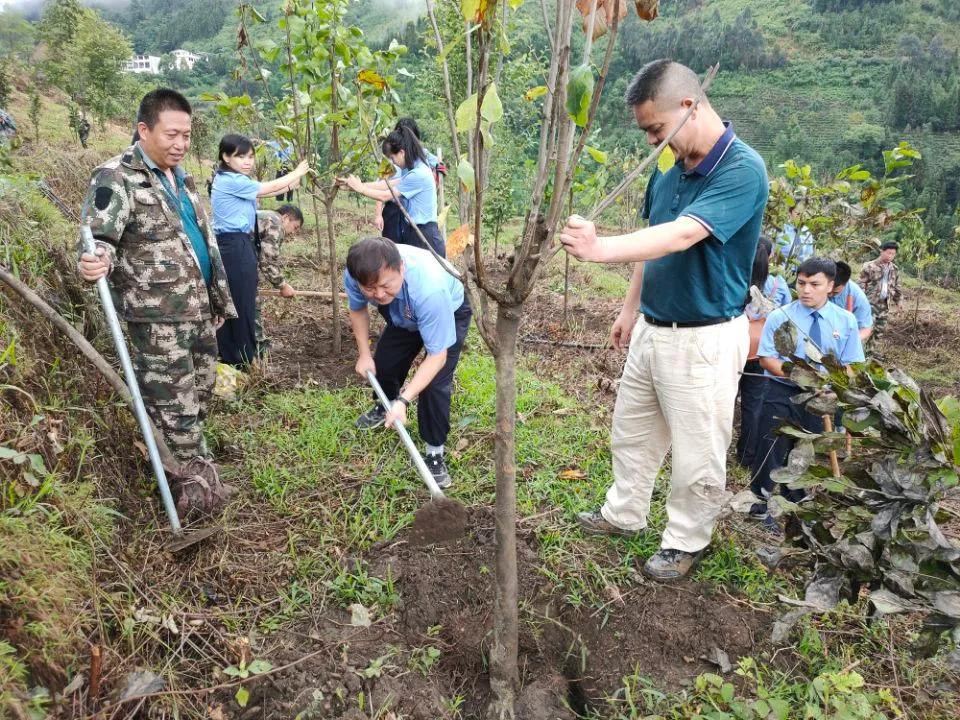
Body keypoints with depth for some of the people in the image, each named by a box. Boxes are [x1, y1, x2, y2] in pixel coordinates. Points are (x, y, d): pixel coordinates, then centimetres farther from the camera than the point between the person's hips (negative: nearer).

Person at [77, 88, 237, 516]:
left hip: (199, 311, 9)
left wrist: (219, 300, 24)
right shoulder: (116, 178, -11)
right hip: (157, 318, -8)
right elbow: (98, 237, -19)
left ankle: (192, 474, 35)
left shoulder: (182, 179, 15)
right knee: (175, 408, -1)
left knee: (199, 396, 18)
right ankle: (197, 483, 13)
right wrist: (93, 262, -44)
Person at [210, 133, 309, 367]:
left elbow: (266, 192, 15)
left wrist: (293, 182, 12)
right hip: (236, 246, -10)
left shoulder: (227, 180, 15)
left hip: (230, 245, 10)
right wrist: (297, 173, 4)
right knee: (243, 305, -2)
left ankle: (228, 358, 21)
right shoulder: (232, 181, -15)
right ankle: (245, 361, 7)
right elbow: (270, 188, -8)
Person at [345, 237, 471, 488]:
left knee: (434, 384, -19)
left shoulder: (430, 290, -49)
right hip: (405, 315, 5)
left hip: (450, 313, -5)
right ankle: (384, 406, 47)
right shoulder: (355, 274, -32)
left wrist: (404, 401, -45)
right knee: (383, 361, 13)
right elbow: (358, 309, -6)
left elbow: (437, 356, -40)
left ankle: (435, 453, 0)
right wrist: (364, 354, -8)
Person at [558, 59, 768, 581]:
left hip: (704, 340, -8)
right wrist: (631, 308, 15)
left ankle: (686, 542, 30)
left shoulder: (741, 170, -20)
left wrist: (600, 249, -45)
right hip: (652, 330, 8)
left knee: (698, 454, 8)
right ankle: (624, 513, 42)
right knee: (631, 432, 21)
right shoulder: (669, 170, 4)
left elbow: (680, 236, -34)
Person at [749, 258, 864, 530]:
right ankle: (761, 503, 14)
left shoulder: (846, 320, 0)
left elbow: (850, 365, 0)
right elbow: (767, 358, -8)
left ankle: (795, 505, 34)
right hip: (781, 393, -2)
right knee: (771, 450, -4)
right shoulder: (779, 317, -6)